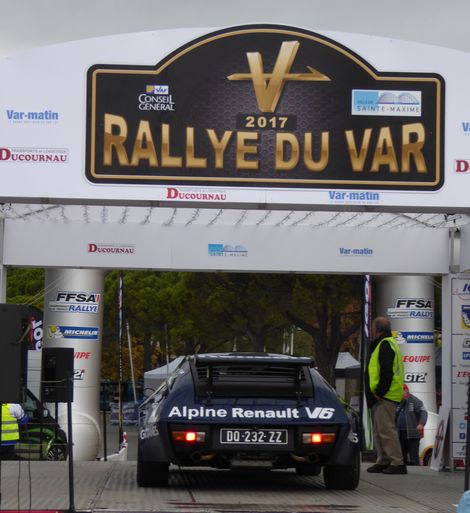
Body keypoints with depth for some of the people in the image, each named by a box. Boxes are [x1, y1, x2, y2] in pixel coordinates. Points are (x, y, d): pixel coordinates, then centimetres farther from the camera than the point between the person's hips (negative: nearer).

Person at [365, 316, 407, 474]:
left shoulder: (385, 345, -12)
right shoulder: (386, 343, 22)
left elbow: (386, 372, -21)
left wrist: (379, 392, -19)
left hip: (385, 396, -11)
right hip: (382, 396, 11)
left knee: (386, 429, -13)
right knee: (379, 430, 14)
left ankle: (397, 463, -14)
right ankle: (383, 461, 19)